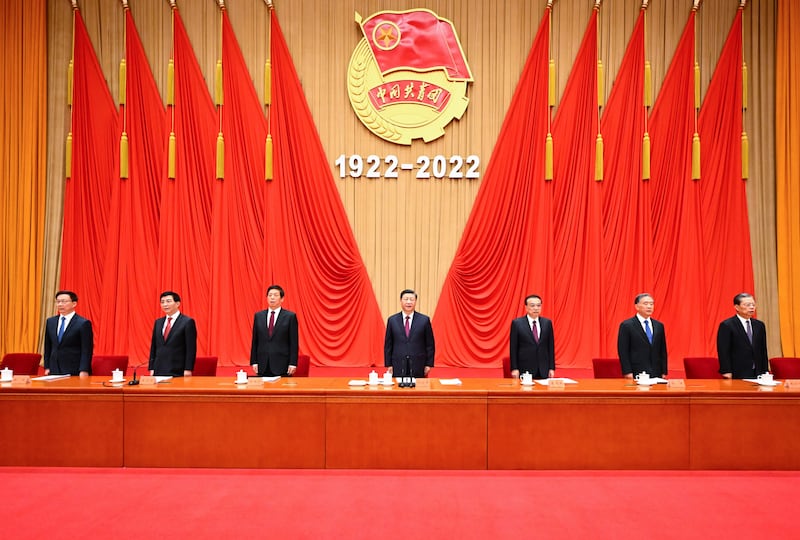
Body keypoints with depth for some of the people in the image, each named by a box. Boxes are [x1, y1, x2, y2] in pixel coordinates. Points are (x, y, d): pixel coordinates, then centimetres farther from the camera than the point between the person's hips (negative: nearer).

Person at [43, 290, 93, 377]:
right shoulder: (50, 322, 12)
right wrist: (47, 367, 10)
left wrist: (84, 371, -16)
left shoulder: (83, 323, -7)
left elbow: (86, 350, -10)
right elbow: (48, 347, 16)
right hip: (54, 371, 5)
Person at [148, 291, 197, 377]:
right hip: (158, 371, 5)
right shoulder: (158, 322, 14)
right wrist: (151, 368, 9)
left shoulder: (188, 322, -5)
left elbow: (191, 348, -9)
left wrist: (188, 369, -14)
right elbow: (153, 346, 15)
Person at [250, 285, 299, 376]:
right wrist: (254, 362, 4)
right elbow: (255, 341, 11)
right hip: (263, 366, 3)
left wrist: (293, 364, -8)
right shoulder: (258, 316, 9)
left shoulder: (290, 316, -1)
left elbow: (294, 342, -3)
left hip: (282, 365, -3)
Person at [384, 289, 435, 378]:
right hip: (398, 366, 1)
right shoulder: (392, 320, 4)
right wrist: (389, 365, 2)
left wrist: (429, 364, -1)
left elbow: (430, 344, 3)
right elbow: (388, 345, 6)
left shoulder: (424, 320, 1)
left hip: (418, 367, -1)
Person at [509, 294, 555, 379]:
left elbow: (551, 346, 8)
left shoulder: (547, 323, 7)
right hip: (525, 370, -3)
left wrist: (552, 368, 4)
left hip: (543, 370, 3)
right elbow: (513, 348, -2)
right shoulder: (517, 323, -2)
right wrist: (514, 368, -7)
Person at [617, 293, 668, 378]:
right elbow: (623, 351, -7)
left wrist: (664, 372, 8)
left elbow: (663, 351, 14)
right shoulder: (626, 325, -4)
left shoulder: (659, 326, 12)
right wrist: (627, 372, -13)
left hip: (656, 374, 5)